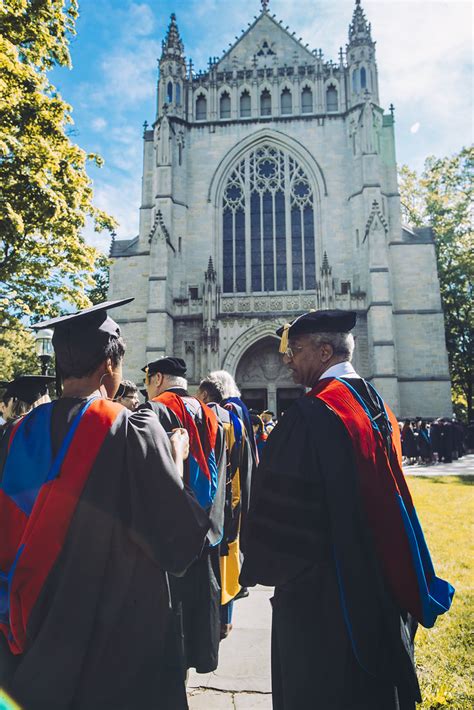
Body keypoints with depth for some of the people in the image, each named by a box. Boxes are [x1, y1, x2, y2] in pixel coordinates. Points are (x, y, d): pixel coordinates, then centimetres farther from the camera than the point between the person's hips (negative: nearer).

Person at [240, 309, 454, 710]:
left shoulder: (311, 414, -24)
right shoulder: (378, 405, 2)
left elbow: (278, 506, -20)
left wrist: (261, 567, -3)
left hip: (320, 587, -8)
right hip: (381, 582, 8)